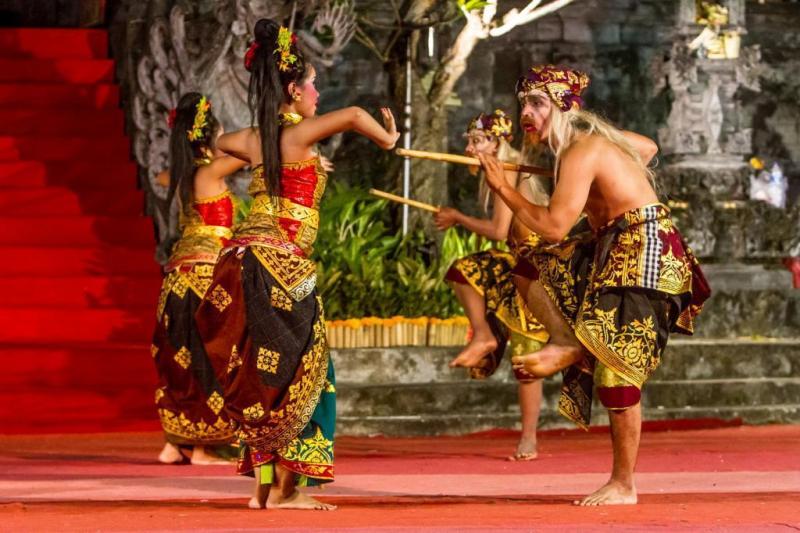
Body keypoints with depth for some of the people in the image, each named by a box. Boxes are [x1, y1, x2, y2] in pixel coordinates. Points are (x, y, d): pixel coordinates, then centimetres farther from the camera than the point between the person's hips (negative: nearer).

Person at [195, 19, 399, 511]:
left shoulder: (254, 139, 11)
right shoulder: (298, 136, -10)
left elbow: (221, 142, 35)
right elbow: (352, 115, -26)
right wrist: (388, 140, -6)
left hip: (245, 260, 7)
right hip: (279, 264, -7)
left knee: (263, 378, 13)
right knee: (297, 373, 0)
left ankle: (264, 484, 12)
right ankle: (284, 488, -3)